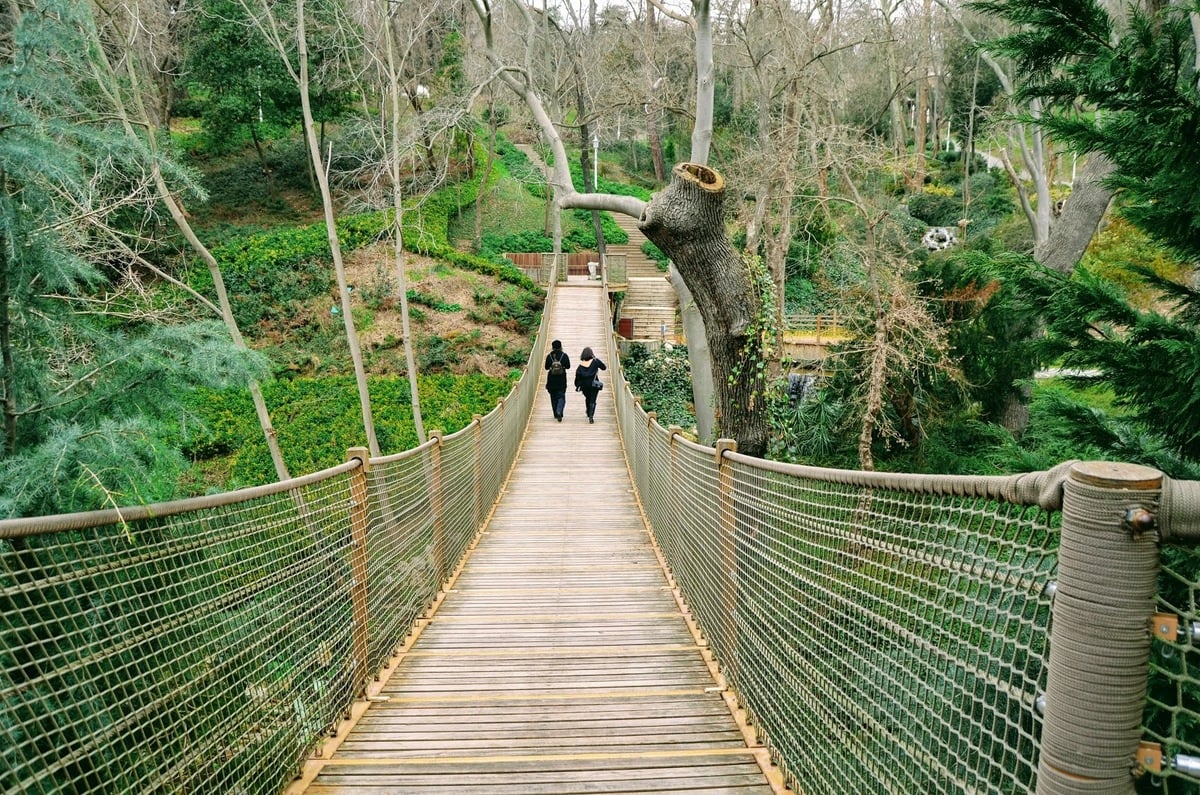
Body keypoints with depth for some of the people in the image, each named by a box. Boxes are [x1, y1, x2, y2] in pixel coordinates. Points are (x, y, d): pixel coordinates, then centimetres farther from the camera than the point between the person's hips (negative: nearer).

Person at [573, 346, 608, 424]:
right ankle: (591, 415, -14)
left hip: (584, 385, 2)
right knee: (592, 401, 1)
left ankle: (589, 413, 36)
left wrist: (577, 385, 2)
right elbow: (604, 367, 2)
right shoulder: (595, 361, -8)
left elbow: (578, 374, -5)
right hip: (594, 384, -2)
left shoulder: (581, 364, -3)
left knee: (587, 398, 24)